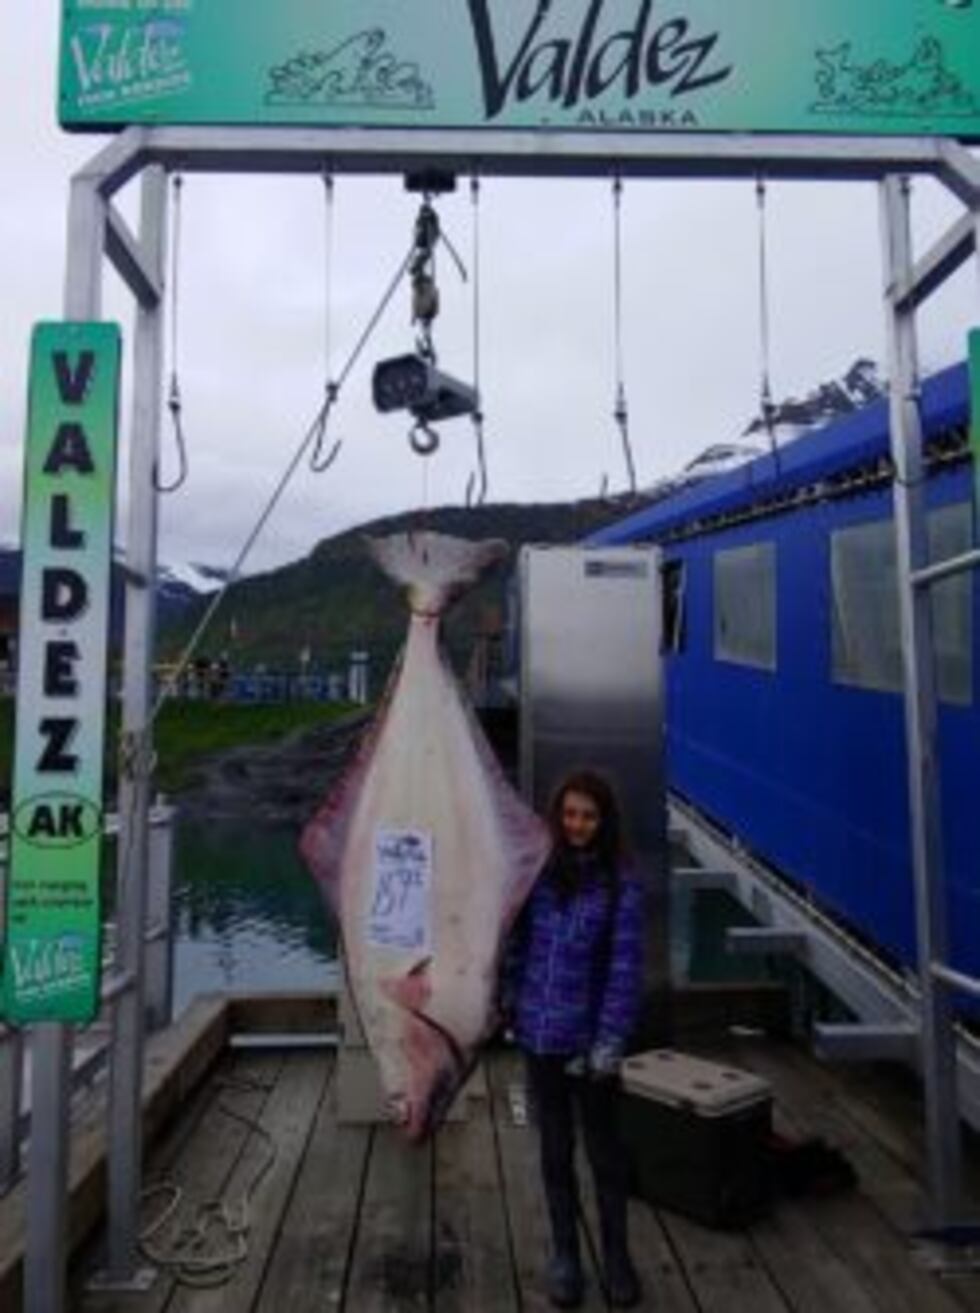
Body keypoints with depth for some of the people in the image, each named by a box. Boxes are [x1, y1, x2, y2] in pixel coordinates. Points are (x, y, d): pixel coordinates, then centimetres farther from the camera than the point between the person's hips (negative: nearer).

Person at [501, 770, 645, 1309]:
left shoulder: (620, 885, -12)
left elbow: (625, 968, -12)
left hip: (589, 1036, -3)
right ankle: (565, 1256, 36)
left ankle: (616, 1257, 35)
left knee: (602, 1148, 14)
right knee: (555, 1149, 17)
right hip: (539, 1032, 3)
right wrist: (509, 995, 8)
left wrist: (610, 1041, -14)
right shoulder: (538, 872, -3)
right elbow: (519, 938, 7)